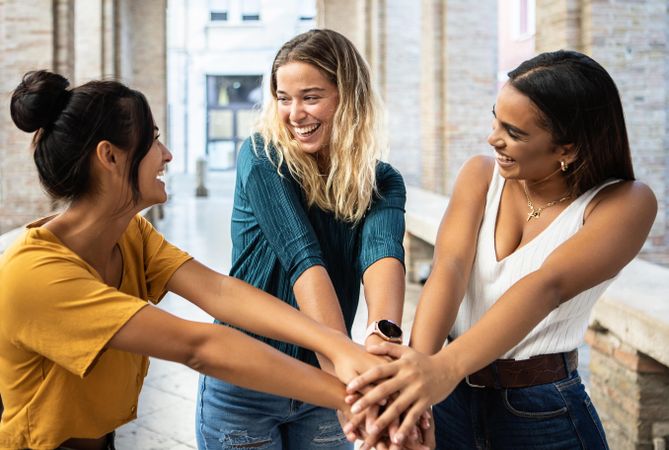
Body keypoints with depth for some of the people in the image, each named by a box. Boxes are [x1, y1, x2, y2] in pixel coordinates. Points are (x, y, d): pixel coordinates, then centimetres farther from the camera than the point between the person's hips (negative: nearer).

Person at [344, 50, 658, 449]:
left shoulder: (626, 203, -14)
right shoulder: (481, 174, -3)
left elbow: (548, 285, -30)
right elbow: (451, 266, -18)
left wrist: (446, 367, -44)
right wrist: (419, 365, -35)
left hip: (544, 411, -2)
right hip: (455, 395, 3)